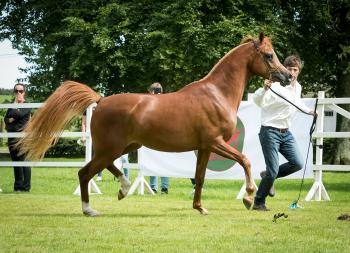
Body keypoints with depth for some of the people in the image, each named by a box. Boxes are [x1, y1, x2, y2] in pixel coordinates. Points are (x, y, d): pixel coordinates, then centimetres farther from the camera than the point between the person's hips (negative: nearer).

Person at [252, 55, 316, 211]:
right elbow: (258, 101, -32)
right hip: (270, 132, -7)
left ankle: (268, 175, 20)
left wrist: (309, 111, 32)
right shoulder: (277, 86, -18)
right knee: (273, 170, -9)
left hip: (286, 133, 7)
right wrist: (264, 89, -49)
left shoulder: (298, 88, 8)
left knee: (297, 163, -3)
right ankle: (258, 203, 8)